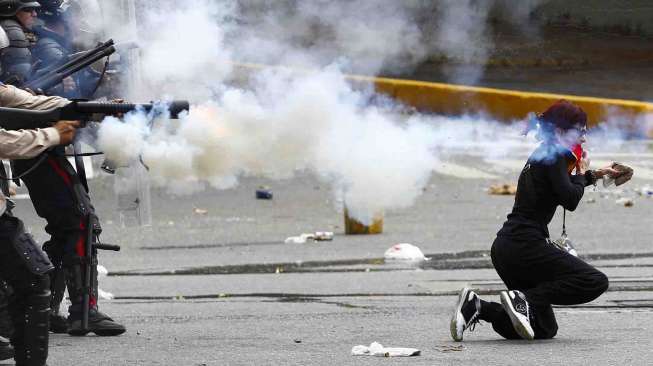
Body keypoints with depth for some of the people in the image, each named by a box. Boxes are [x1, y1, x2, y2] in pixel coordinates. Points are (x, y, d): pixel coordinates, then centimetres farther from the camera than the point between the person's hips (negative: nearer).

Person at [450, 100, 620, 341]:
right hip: (525, 245, -10)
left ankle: (477, 306, -1)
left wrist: (593, 175, 34)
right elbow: (570, 200, -17)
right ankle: (523, 299, -21)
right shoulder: (553, 156, -7)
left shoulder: (542, 155, 21)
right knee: (596, 282, -13)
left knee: (545, 329, 13)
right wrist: (582, 173, 1)